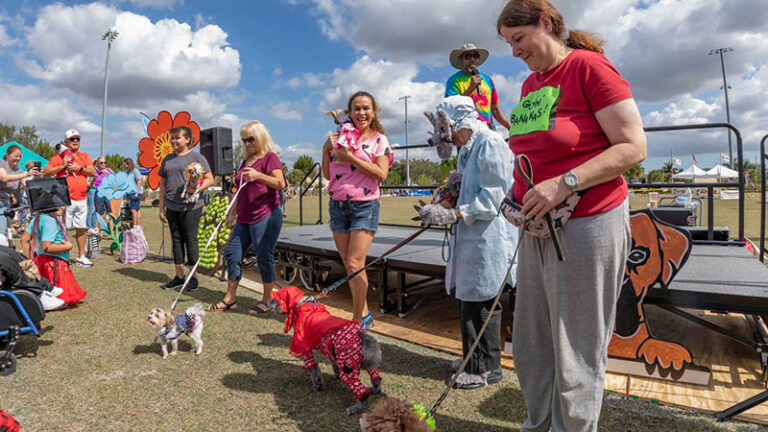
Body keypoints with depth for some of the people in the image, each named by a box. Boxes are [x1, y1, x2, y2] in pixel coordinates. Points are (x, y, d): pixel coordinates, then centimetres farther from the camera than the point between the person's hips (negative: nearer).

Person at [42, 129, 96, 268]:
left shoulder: (85, 156, 15)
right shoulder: (59, 156, 2)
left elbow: (93, 172, 6)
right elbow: (45, 172, -4)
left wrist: (79, 168, -9)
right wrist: (62, 165, -12)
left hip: (82, 198, 4)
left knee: (81, 227, 8)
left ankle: (81, 257, 15)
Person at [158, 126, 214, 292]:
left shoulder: (196, 157, -1)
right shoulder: (168, 159, 16)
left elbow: (210, 179, -5)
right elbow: (163, 184, 18)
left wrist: (196, 189, -23)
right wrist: (161, 207, 13)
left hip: (191, 207, -6)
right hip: (172, 207, 6)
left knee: (190, 239, -2)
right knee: (176, 240, 10)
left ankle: (193, 277, 8)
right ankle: (179, 276, 19)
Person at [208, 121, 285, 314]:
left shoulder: (269, 157, -4)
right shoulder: (245, 161, 20)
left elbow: (280, 183, -17)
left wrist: (258, 175, -28)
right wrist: (233, 212, 22)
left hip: (265, 217, -8)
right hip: (244, 219, 9)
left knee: (264, 257, -3)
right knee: (232, 254, 8)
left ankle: (266, 301, 10)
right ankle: (229, 299, 19)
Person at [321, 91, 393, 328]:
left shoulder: (379, 139, 1)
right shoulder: (339, 138, 12)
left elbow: (381, 174, -12)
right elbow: (328, 174, 14)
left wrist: (351, 158, -14)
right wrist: (326, 150, 0)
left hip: (364, 206, -5)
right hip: (337, 205, 5)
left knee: (355, 264, -11)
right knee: (349, 265, 8)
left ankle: (357, 320, 2)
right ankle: (365, 313, 22)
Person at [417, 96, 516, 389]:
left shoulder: (491, 144, -13)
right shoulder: (467, 149, 18)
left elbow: (492, 198, -19)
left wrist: (453, 215, -25)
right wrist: (443, 210, 13)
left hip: (487, 240, -10)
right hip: (470, 238, 10)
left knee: (481, 304, -1)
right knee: (468, 300, 16)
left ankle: (487, 369, 15)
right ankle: (474, 360, 31)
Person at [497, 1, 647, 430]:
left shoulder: (590, 67, -8)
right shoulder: (530, 83, 14)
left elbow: (633, 147, -13)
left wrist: (565, 184, -22)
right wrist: (522, 195, 7)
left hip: (588, 226, -8)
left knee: (576, 357, 3)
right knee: (530, 347, 16)